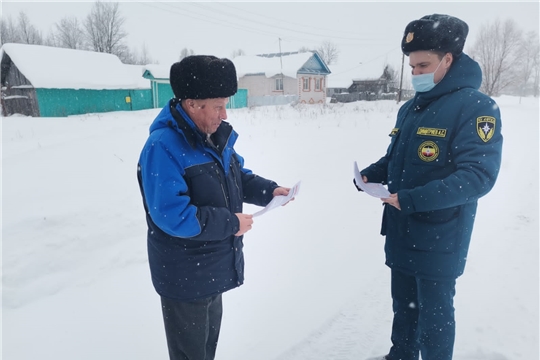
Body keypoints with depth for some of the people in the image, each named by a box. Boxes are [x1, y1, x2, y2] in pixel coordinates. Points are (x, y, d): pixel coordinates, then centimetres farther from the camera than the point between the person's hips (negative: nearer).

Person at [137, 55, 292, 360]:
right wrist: (230, 223, -25)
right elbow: (173, 216, -32)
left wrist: (268, 189, -4)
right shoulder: (163, 147, -27)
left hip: (213, 268, 8)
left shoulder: (216, 134, 1)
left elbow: (238, 174, 14)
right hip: (185, 278, -8)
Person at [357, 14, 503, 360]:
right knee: (403, 304, 23)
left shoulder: (476, 107, -14)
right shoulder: (410, 108, 9)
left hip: (438, 240, -7)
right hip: (400, 234, 7)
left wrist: (412, 199, -30)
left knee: (434, 313, 11)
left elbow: (478, 175, -24)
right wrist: (370, 175, -3)